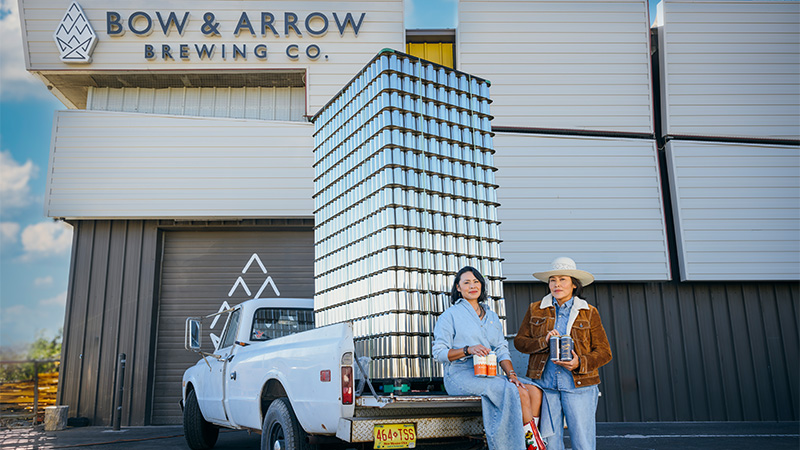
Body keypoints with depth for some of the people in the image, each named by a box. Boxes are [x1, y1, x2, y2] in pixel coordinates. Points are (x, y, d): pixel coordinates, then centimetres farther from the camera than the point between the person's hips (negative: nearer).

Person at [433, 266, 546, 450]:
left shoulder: (492, 317, 21)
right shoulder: (450, 315, 3)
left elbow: (502, 350, 13)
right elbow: (439, 352, -4)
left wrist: (511, 374, -6)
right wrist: (468, 350, -19)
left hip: (488, 375, 6)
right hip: (461, 375, -6)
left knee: (534, 390, -18)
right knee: (515, 392, -25)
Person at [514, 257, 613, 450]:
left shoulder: (589, 313, 6)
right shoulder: (535, 310, 10)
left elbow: (604, 352, 5)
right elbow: (519, 341, 9)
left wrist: (580, 363, -13)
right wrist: (543, 341, -10)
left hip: (579, 386, -1)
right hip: (544, 384, 1)